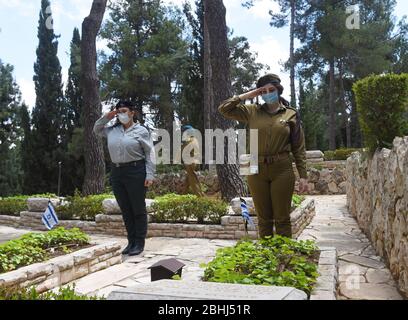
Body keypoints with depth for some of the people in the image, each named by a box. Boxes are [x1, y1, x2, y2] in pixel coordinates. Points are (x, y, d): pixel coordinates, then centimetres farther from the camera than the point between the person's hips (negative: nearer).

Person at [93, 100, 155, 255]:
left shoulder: (141, 131, -2)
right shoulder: (112, 130, 11)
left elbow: (149, 153, -4)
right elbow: (96, 129, 28)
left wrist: (149, 175, -11)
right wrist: (106, 117, 11)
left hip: (135, 172, -5)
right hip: (117, 172, 5)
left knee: (138, 209, 3)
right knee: (125, 210, 11)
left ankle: (139, 243, 12)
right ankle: (131, 241, 21)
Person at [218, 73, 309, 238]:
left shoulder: (291, 114, 4)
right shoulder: (252, 111, 8)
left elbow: (299, 148, 4)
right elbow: (224, 109, 4)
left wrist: (303, 176, -1)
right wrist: (247, 95, 3)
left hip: (282, 169, -2)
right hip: (257, 170, 2)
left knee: (282, 218, 4)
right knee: (263, 219, 10)